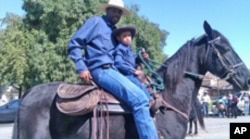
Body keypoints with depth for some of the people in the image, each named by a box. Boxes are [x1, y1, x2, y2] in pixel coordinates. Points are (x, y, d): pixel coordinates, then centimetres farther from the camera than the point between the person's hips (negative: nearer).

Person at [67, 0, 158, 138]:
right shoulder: (96, 21, 5)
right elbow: (74, 44, -2)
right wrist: (82, 68, -14)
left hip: (111, 70, 9)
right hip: (100, 70, -9)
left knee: (145, 96, 6)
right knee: (139, 99, -24)